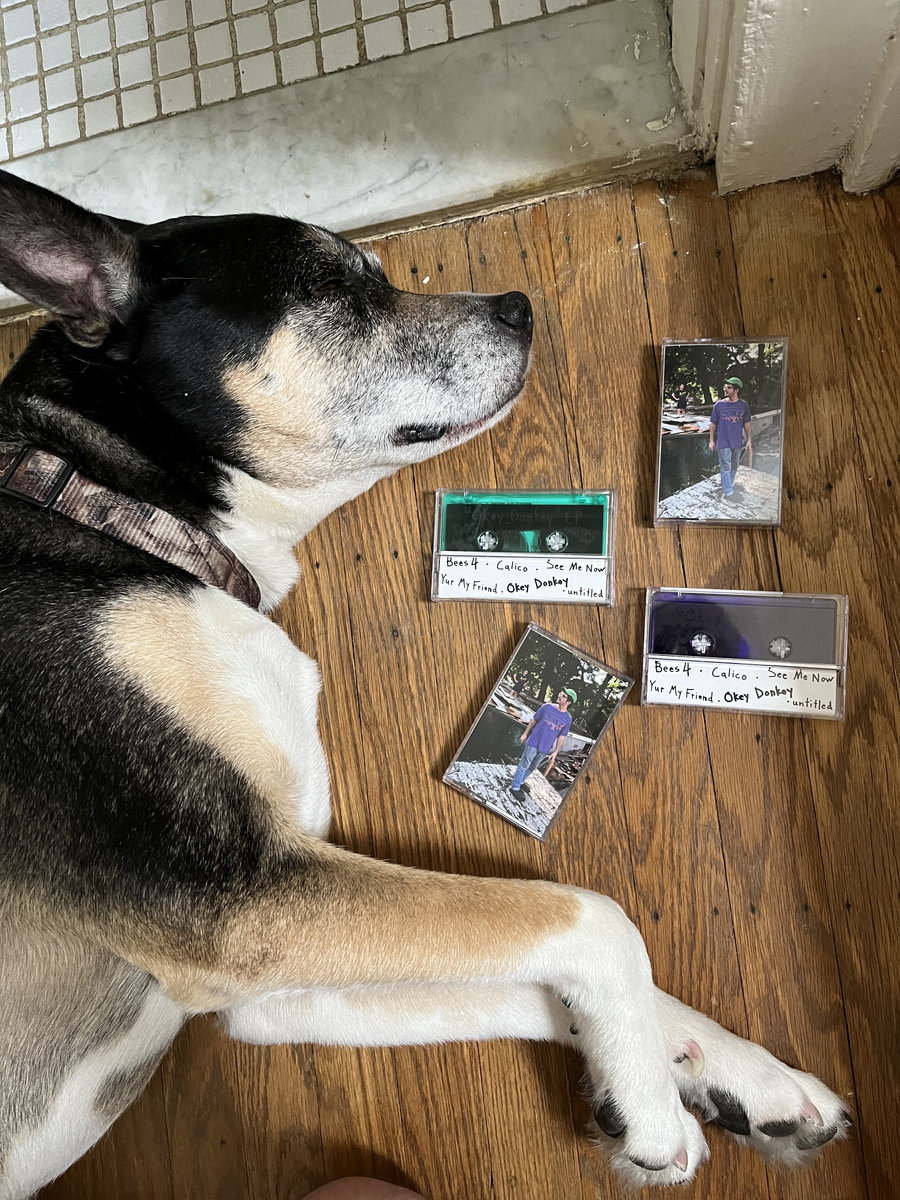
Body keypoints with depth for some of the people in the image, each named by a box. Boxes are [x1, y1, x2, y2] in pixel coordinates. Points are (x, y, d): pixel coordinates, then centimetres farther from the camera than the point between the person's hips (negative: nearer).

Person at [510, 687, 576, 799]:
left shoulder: (568, 719, -4)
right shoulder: (547, 707, -8)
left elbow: (561, 736, 4)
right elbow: (534, 720, 3)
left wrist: (555, 752, 4)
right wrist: (525, 734, 6)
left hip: (545, 748, 3)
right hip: (533, 742, -2)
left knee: (532, 767, 16)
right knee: (524, 764, 3)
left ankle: (520, 782, 36)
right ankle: (515, 787, 15)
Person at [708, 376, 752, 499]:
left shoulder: (744, 405, -1)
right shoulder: (719, 405, -6)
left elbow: (746, 423, 9)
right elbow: (713, 424, 1)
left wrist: (749, 439, 8)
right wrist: (711, 440, 0)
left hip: (738, 442, 3)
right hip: (723, 442, -3)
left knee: (734, 467, 16)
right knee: (725, 468, -5)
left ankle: (729, 485, 34)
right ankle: (728, 493, -2)